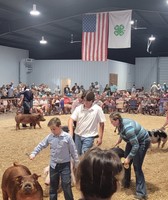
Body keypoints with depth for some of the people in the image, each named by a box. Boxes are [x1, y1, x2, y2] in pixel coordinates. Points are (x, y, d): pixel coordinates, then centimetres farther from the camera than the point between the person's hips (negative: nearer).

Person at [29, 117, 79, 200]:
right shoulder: (50, 137, -4)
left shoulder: (67, 137, -14)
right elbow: (41, 145, 8)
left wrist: (77, 164, -4)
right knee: (53, 185, 16)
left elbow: (73, 151, -8)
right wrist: (33, 153, -2)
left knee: (66, 185, -2)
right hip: (53, 165, 4)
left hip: (65, 164, -4)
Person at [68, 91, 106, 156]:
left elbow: (101, 123, -6)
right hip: (78, 135, 4)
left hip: (89, 136, -4)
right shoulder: (78, 108, -5)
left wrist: (100, 137, -5)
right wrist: (70, 131, -26)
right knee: (77, 155, 15)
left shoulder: (97, 109, -12)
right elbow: (71, 119, -9)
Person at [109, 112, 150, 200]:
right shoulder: (120, 123, -12)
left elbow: (136, 146, -34)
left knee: (137, 167, -13)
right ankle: (126, 183, 33)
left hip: (142, 142, -9)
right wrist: (120, 139, 27)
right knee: (126, 162, 14)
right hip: (132, 140, 9)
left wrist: (129, 158, -28)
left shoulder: (127, 128, -38)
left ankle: (141, 193, -8)